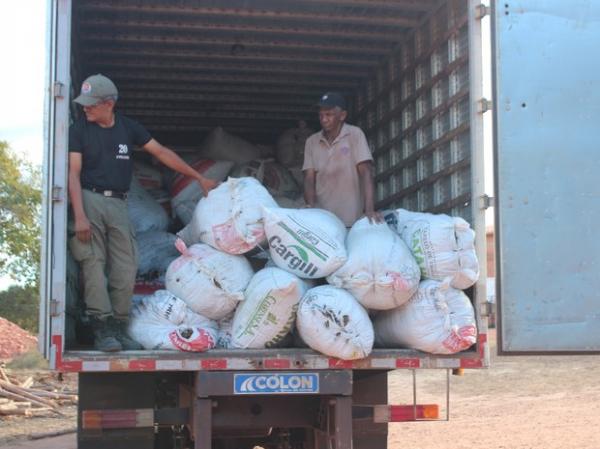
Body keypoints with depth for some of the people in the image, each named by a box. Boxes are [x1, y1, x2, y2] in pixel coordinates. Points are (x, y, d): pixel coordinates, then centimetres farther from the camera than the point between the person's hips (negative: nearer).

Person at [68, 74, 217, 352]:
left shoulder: (128, 127, 10)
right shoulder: (78, 130, 2)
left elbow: (162, 153, 13)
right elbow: (73, 174, -5)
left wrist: (199, 178, 11)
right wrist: (79, 216, -17)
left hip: (118, 204, 3)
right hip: (89, 200, -3)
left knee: (125, 270, -1)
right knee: (94, 265, -10)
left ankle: (118, 329, 7)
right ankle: (102, 331, -10)